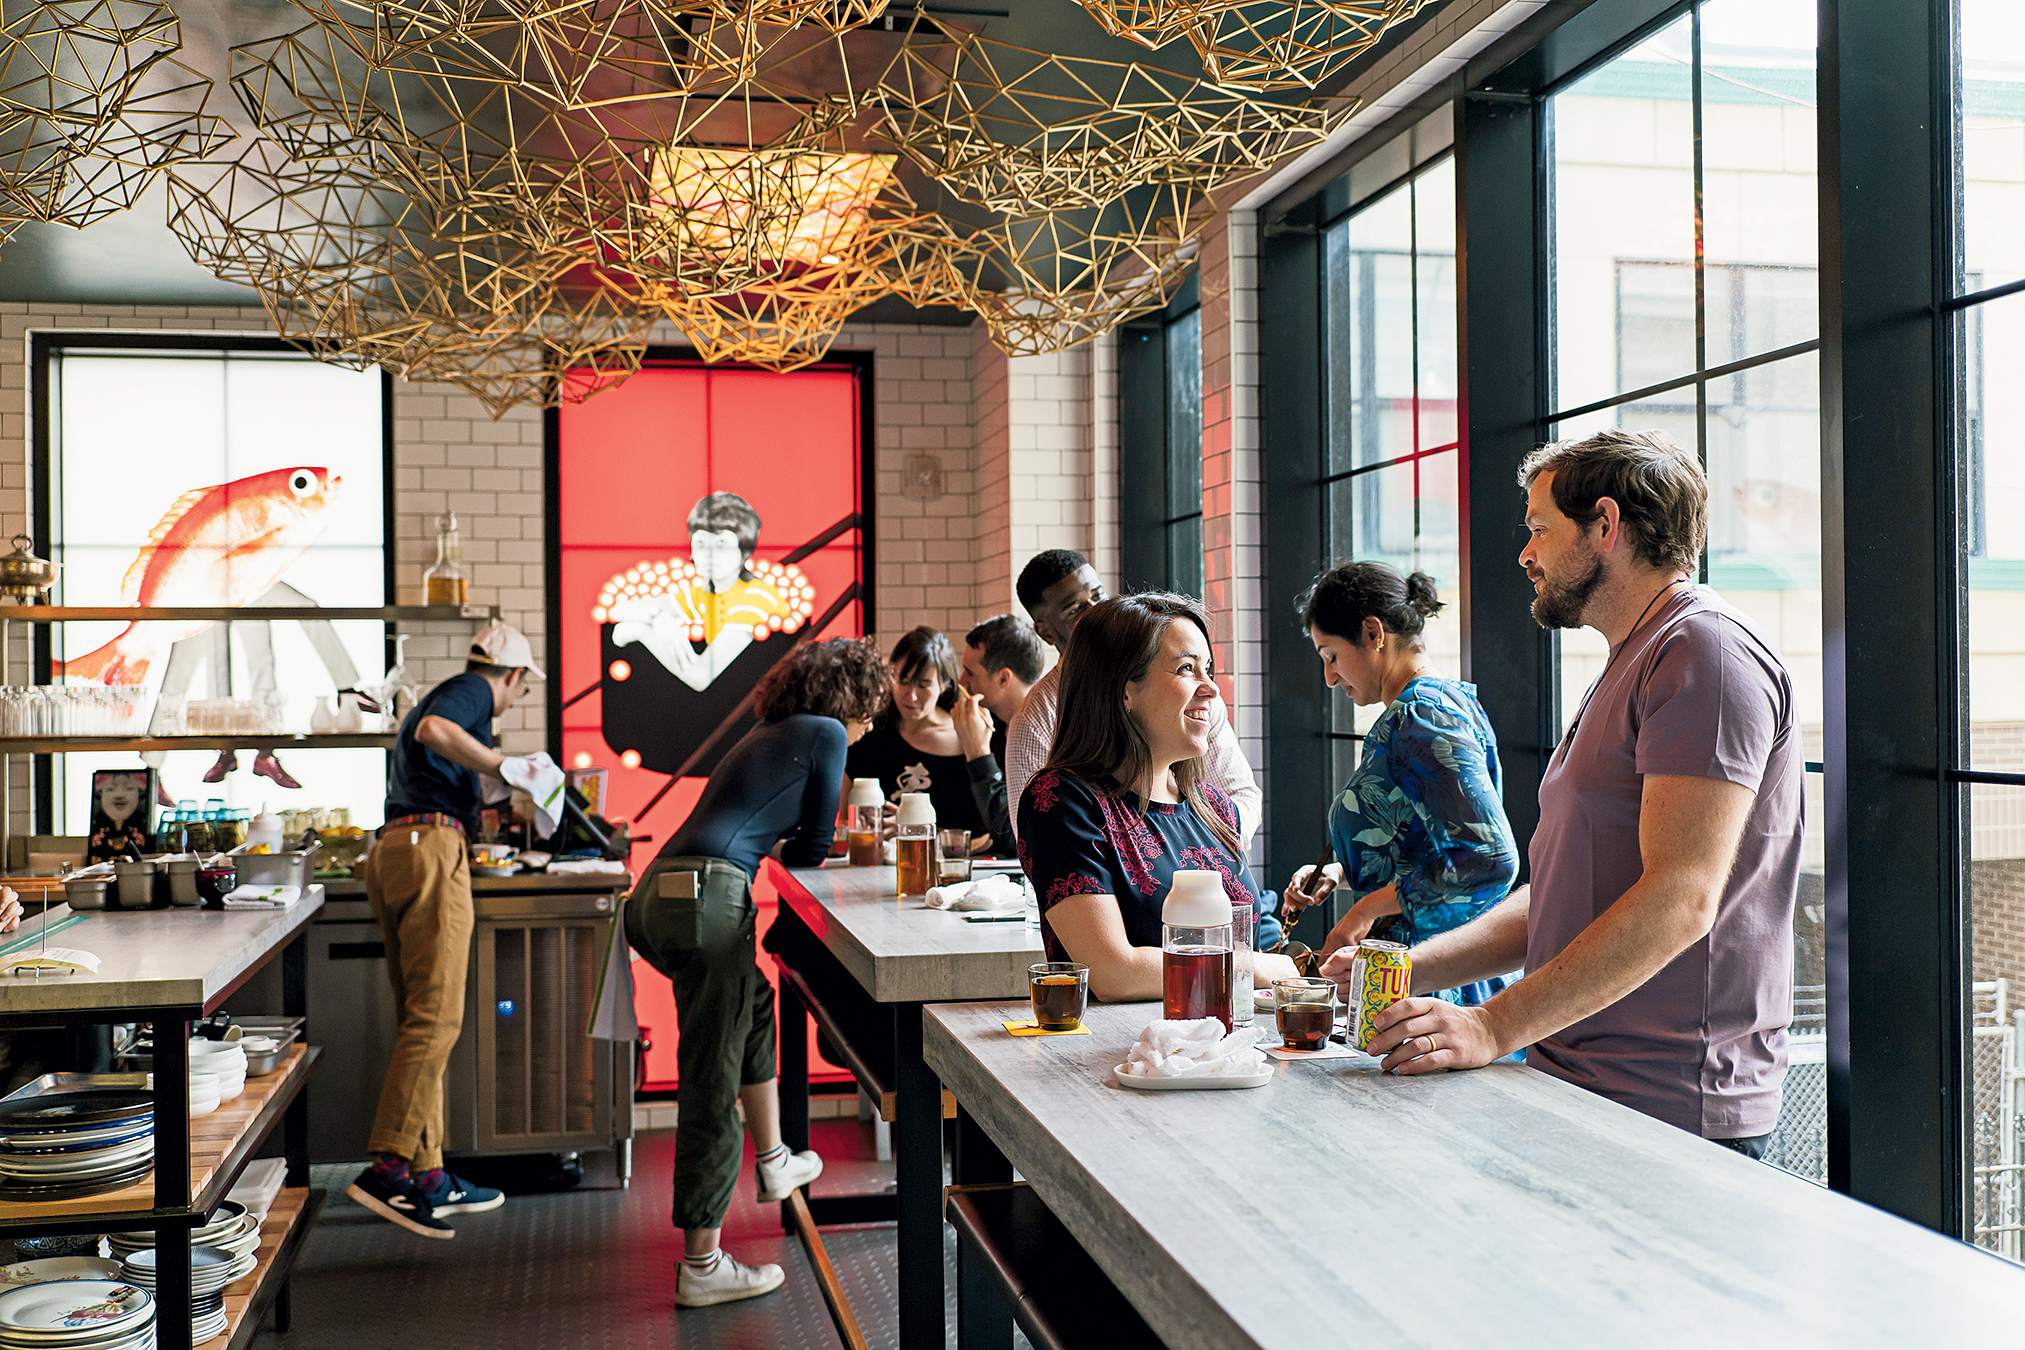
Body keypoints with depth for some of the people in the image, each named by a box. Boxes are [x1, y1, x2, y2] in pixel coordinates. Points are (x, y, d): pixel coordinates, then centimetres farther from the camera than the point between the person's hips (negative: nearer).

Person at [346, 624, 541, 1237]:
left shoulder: (437, 697, 30)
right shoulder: (471, 689, 2)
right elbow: (433, 730, -21)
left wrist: (472, 817, 55)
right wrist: (504, 766, -16)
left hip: (390, 850, 10)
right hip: (431, 848, -10)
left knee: (419, 1018, 8)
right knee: (436, 1016, -13)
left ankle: (428, 1177, 9)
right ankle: (387, 1169, -19)